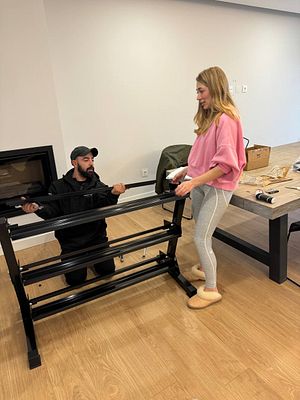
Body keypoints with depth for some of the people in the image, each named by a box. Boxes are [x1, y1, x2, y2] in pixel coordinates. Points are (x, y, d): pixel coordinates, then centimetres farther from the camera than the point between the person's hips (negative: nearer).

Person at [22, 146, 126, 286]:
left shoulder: (98, 185, -2)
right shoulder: (59, 186, -2)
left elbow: (105, 206, -19)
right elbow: (52, 212, -7)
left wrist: (113, 194, -42)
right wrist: (38, 209, -30)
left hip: (96, 236, 1)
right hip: (71, 240, -1)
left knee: (108, 269, -2)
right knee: (76, 279, -4)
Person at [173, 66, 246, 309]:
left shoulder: (226, 119, -18)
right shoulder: (209, 117, 8)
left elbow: (224, 163, -23)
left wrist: (193, 182, -25)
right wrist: (187, 171, 13)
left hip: (218, 187, -8)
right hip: (200, 183, 8)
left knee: (201, 238, -2)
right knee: (201, 233, 19)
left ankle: (211, 290, 16)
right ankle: (204, 269, 42)